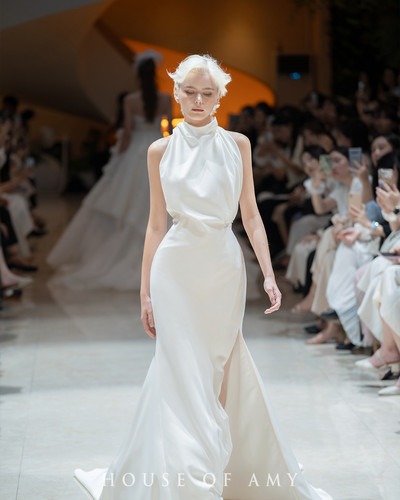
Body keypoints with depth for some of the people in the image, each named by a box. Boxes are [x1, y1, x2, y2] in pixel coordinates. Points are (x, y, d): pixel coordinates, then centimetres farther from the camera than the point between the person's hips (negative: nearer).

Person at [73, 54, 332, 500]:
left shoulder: (237, 145, 6)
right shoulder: (162, 151, 5)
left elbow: (250, 215, 7)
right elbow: (156, 224, 7)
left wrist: (268, 274, -1)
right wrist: (145, 292, 5)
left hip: (225, 267, 1)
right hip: (177, 270, -1)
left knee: (218, 374, 6)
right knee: (184, 376, -5)